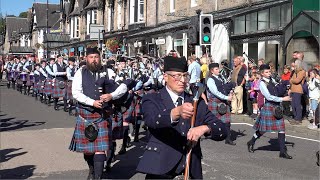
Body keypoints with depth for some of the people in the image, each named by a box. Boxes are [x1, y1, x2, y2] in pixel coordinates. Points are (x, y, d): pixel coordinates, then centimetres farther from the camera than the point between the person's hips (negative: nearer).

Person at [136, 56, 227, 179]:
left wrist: (204, 128, -17)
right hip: (160, 169, -3)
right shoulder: (152, 100, 1)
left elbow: (222, 130, 5)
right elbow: (152, 119, -21)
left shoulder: (197, 103, 11)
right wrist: (177, 112, -40)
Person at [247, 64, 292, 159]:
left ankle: (283, 152, 4)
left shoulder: (272, 80, 11)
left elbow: (278, 91, 22)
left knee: (281, 129, 1)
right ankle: (251, 143, 32)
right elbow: (268, 97, -18)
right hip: (268, 106, -6)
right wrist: (282, 99, -18)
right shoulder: (262, 83, -11)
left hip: (276, 107, 6)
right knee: (262, 129, 5)